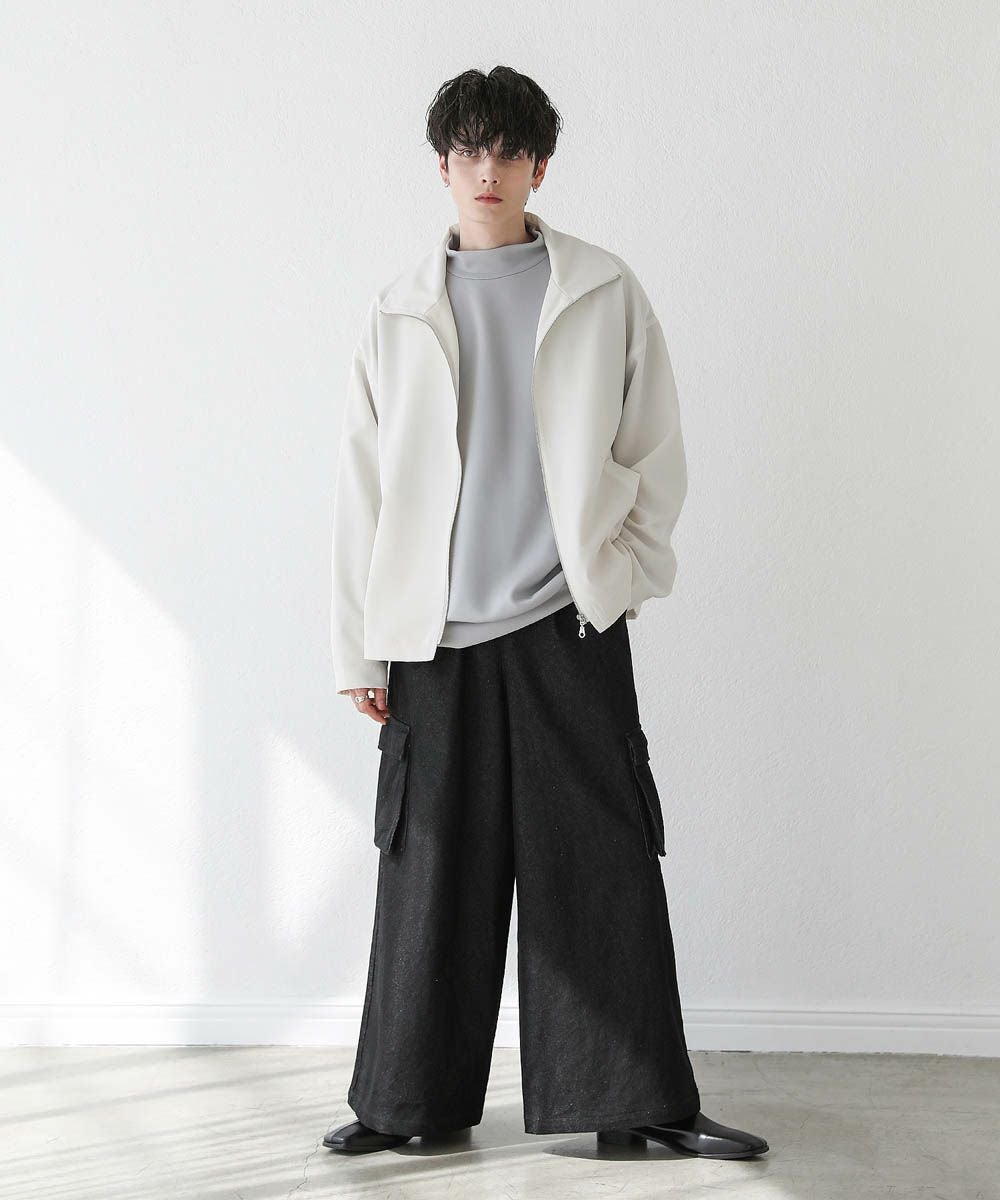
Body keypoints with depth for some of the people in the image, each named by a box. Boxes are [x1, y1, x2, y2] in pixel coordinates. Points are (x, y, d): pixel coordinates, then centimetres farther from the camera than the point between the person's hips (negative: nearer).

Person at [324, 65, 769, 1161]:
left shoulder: (604, 294, 7)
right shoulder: (401, 310, 9)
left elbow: (656, 452, 9)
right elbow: (363, 487, 8)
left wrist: (624, 573, 0)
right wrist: (359, 648, 5)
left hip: (570, 625, -1)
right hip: (436, 636, 1)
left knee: (605, 870, 0)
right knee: (431, 870, 4)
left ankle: (641, 1100, 9)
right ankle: (410, 1100, 16)